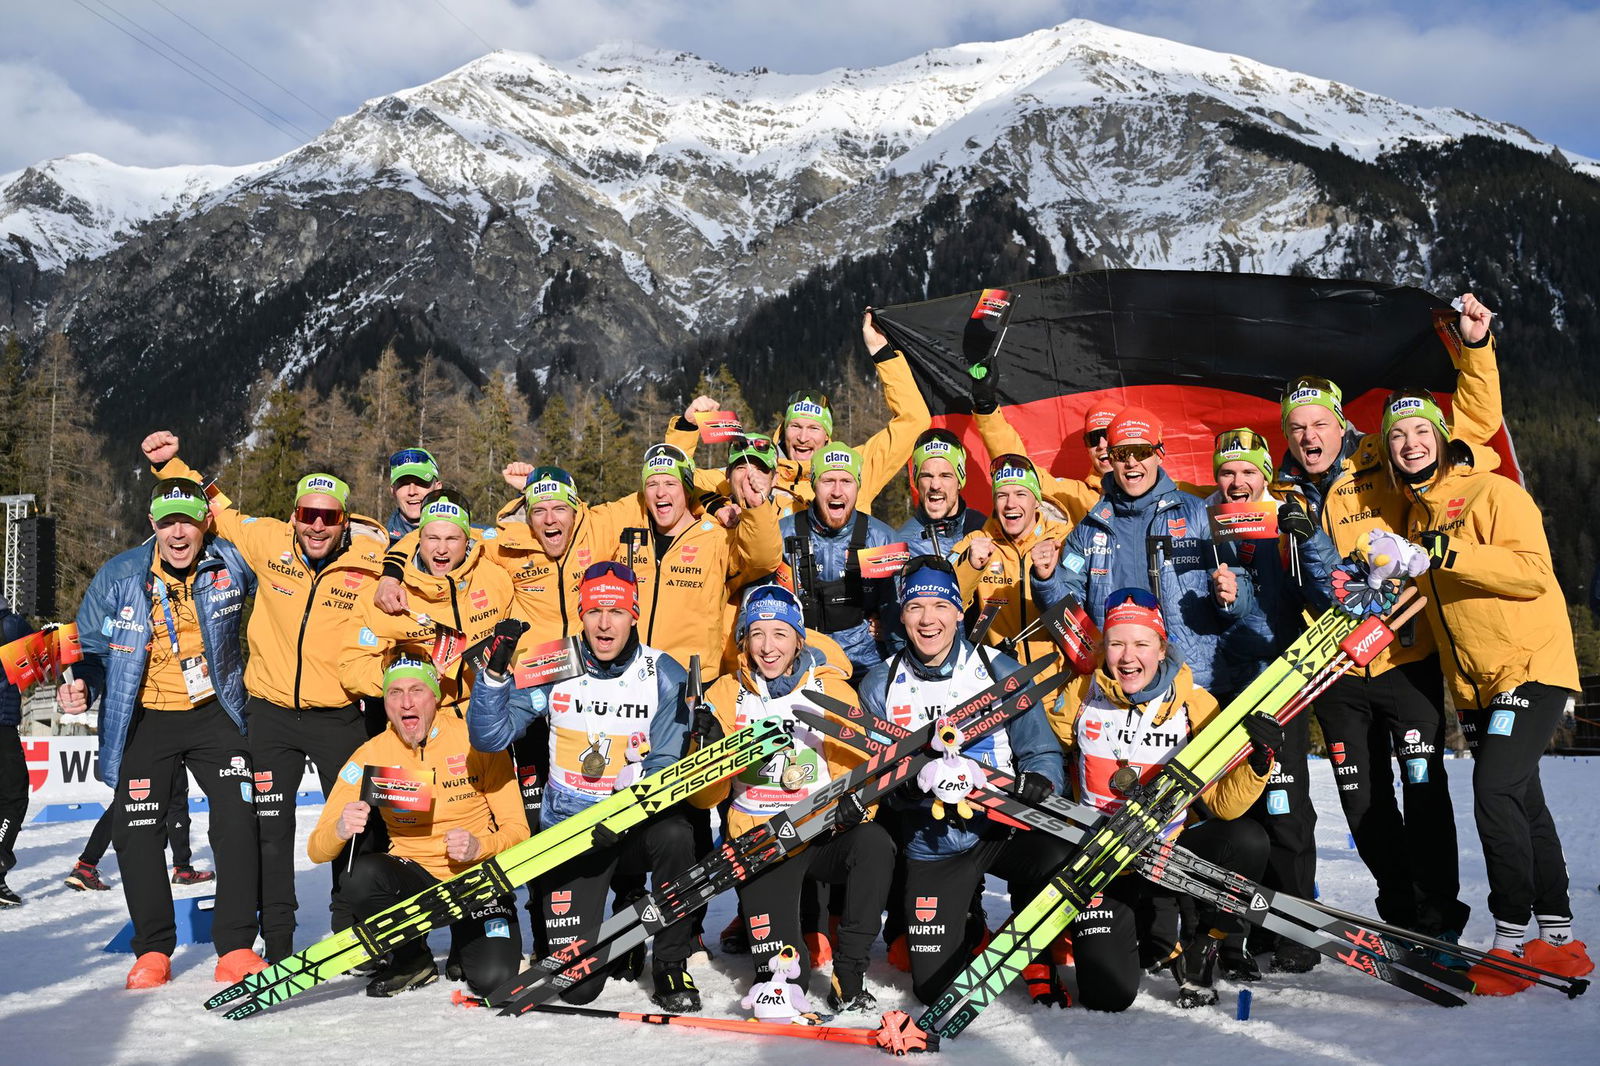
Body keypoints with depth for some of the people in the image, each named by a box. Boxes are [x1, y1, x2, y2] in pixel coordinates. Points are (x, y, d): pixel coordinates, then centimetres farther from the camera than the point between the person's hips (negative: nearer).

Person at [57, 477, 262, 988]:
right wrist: (80, 686, -13)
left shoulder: (232, 563, -7)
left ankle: (236, 948, 3)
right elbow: (90, 646, 5)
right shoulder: (119, 577, -6)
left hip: (215, 714, 0)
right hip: (144, 719, 1)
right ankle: (152, 951, 13)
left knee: (238, 821, -8)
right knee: (136, 829, -3)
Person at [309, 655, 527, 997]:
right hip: (413, 875, 2)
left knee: (492, 978, -24)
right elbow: (317, 850, -9)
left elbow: (516, 829, -7)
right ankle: (410, 960, -2)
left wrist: (479, 847, -29)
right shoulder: (370, 757, -7)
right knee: (362, 876, -32)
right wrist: (341, 830, -32)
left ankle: (465, 949, 14)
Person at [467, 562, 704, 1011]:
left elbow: (666, 766, -10)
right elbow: (490, 737, -5)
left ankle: (671, 964, -13)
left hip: (636, 823, 0)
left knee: (674, 835, -38)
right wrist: (495, 672, -21)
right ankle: (622, 914, 26)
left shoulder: (664, 675, -6)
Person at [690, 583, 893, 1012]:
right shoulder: (726, 694, 3)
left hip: (824, 836, 1)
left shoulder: (832, 688, 2)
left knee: (874, 844, -33)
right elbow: (705, 796, 2)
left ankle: (848, 977, -19)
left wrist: (853, 800, -20)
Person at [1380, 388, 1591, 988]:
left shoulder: (1494, 492, -9)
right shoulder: (1416, 515, 15)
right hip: (1474, 684, 8)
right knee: (1522, 804, 12)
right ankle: (1559, 941, 22)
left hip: (1531, 668, -8)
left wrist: (1449, 554, -27)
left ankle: (1513, 942, -7)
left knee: (1496, 794, -17)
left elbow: (1534, 572, -20)